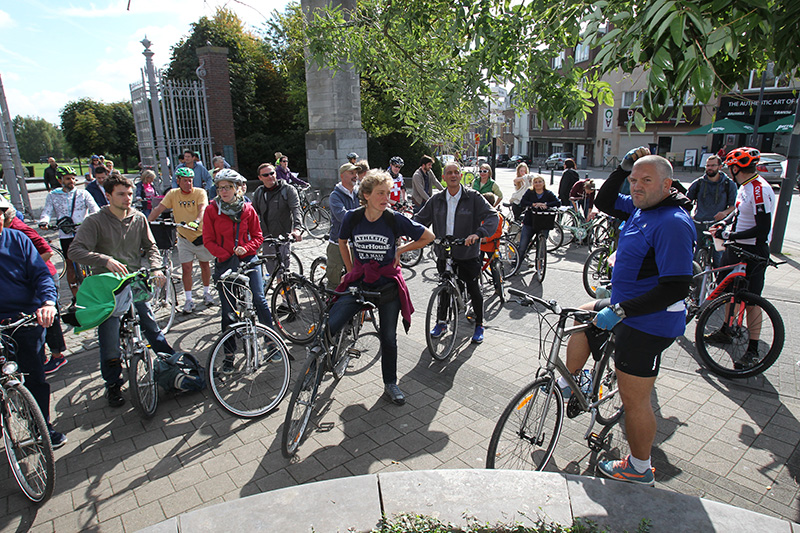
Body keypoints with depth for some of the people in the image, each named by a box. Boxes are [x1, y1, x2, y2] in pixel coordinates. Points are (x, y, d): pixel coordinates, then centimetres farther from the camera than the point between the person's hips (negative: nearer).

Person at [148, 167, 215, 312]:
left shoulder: (200, 192, -8)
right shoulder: (173, 194, -1)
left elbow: (202, 209, -25)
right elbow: (158, 209, -5)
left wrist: (196, 221, -44)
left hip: (201, 234, -1)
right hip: (184, 237, 2)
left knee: (205, 265, 11)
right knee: (186, 268, -1)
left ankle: (207, 292, 30)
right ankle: (189, 299, 9)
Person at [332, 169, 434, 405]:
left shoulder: (395, 219, -12)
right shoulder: (352, 217, -7)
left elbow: (428, 236, -2)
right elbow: (342, 242, 14)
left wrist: (400, 250, -3)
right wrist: (351, 270, 10)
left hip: (388, 284, -1)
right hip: (359, 282, 1)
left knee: (388, 338, 9)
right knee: (328, 327, -15)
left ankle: (390, 384, 31)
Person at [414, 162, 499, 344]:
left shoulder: (473, 197, -6)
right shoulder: (436, 200, 4)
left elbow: (492, 216, -14)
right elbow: (419, 219, 6)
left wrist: (478, 233, -31)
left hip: (468, 254, -2)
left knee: (474, 290, 7)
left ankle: (479, 325, 27)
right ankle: (441, 322, 33)